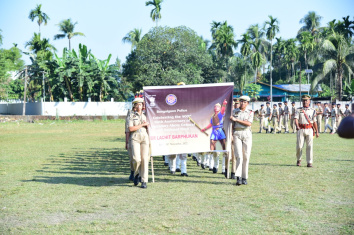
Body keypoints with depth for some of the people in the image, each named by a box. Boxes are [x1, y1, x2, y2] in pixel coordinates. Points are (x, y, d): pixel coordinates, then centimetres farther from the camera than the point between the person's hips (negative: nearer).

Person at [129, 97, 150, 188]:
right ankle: (136, 174, 15)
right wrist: (142, 125, -7)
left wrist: (147, 125, 3)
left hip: (144, 137, 3)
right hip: (135, 138, -3)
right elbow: (130, 128, -7)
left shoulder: (145, 115, 16)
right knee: (137, 159, -15)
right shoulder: (131, 115, 4)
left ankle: (144, 181, -1)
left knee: (145, 159, -4)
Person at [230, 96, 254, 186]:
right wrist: (231, 135, 7)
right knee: (239, 156, -13)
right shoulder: (234, 111, 13)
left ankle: (244, 178, 8)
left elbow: (249, 123, -6)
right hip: (237, 134, 0)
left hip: (247, 134, 1)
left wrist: (236, 119, -9)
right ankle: (238, 177, -16)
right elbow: (232, 124, 15)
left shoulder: (250, 112, 10)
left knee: (246, 157, 0)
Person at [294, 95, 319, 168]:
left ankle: (309, 162, -2)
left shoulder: (313, 110, 10)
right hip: (301, 130, 0)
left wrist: (317, 132, 9)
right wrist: (297, 126, -27)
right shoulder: (298, 110, 6)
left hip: (309, 130, 0)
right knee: (299, 146, -3)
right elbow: (296, 119, -8)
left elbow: (314, 122, 11)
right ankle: (299, 160, 21)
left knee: (310, 146, -5)